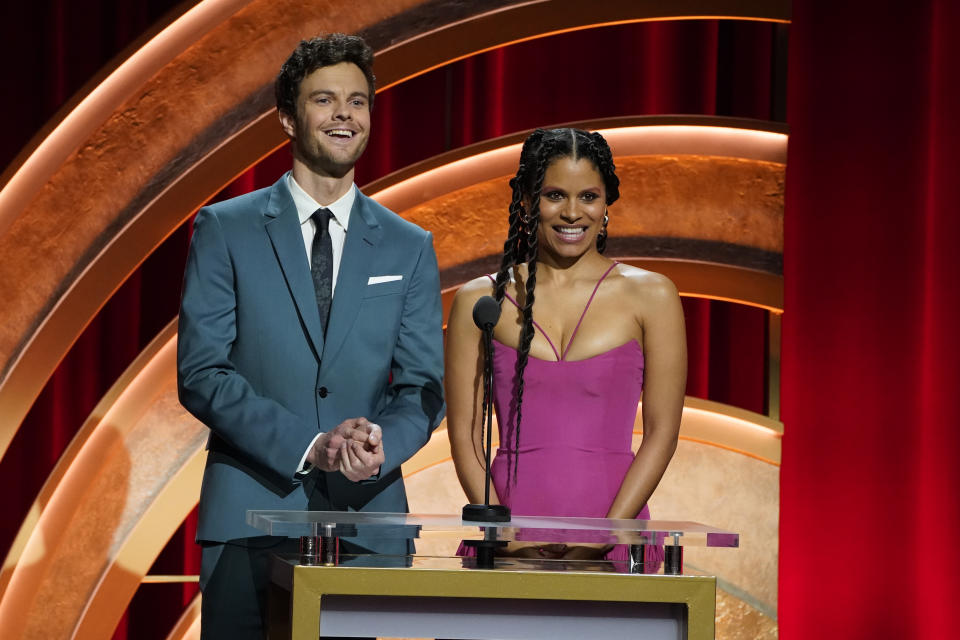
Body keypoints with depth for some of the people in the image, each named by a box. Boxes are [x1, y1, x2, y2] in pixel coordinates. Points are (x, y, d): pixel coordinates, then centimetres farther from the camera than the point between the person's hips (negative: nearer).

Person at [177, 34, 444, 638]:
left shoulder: (410, 248, 12)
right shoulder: (224, 230, 5)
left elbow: (424, 388, 8)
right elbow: (201, 373, -3)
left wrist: (379, 443, -16)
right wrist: (310, 446, -15)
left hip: (368, 519, 2)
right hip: (251, 513, -2)